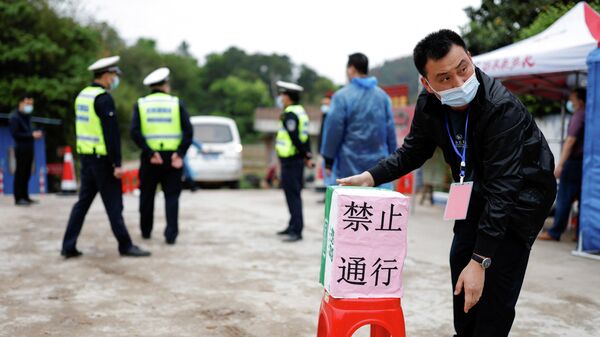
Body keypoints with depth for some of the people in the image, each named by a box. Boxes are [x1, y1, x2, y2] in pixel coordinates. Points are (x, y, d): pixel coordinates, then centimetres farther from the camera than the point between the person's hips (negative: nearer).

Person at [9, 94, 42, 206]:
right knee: (20, 174, -4)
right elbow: (15, 134, -16)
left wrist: (35, 133, 3)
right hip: (21, 149, -8)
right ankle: (18, 198, 0)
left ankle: (25, 197, 18)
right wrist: (31, 135, -18)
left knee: (26, 173, 11)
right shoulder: (14, 117, -9)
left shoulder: (27, 115, 17)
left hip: (29, 148, 8)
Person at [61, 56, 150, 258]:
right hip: (102, 159, -9)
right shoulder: (104, 98, -16)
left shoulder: (82, 95, 13)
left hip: (86, 156, 9)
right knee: (113, 204, -1)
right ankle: (126, 246, 7)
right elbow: (111, 133, -20)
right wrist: (117, 164, -19)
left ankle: (68, 246, 13)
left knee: (83, 202, 12)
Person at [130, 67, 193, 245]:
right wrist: (180, 154, -10)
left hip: (150, 157, 1)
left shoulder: (141, 104, 4)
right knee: (171, 196, 4)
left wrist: (150, 153, -10)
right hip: (173, 156, -1)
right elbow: (188, 131, -9)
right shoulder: (176, 103, 2)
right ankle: (171, 234, -3)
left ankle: (146, 231, 26)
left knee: (147, 195, 15)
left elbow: (135, 132, -9)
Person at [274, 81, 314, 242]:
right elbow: (305, 137, 17)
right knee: (293, 194, 17)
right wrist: (308, 156, 14)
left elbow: (295, 138, -22)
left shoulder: (290, 114, -16)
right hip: (297, 160, 10)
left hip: (290, 161, -10)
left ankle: (296, 231, -9)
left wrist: (305, 156, -13)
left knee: (292, 196, -9)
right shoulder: (301, 111, 16)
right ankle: (293, 227, 27)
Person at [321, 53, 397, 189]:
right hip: (378, 165, 4)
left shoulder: (342, 96, -8)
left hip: (350, 167, -4)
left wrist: (328, 161, 2)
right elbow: (390, 130, 8)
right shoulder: (383, 96, 7)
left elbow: (333, 131, -7)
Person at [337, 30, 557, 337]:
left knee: (496, 283, -12)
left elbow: (503, 188, -37)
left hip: (521, 193, -6)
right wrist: (370, 177, -16)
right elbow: (412, 153, 2)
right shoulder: (429, 106, -16)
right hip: (478, 190, 6)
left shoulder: (503, 109, -36)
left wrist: (480, 261, -39)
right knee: (460, 260, 13)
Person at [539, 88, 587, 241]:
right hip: (585, 163, 8)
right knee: (582, 198, 9)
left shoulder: (579, 115, -9)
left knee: (564, 198, -5)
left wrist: (560, 165, -19)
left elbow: (570, 141, -16)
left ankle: (555, 232, -2)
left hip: (574, 161, -8)